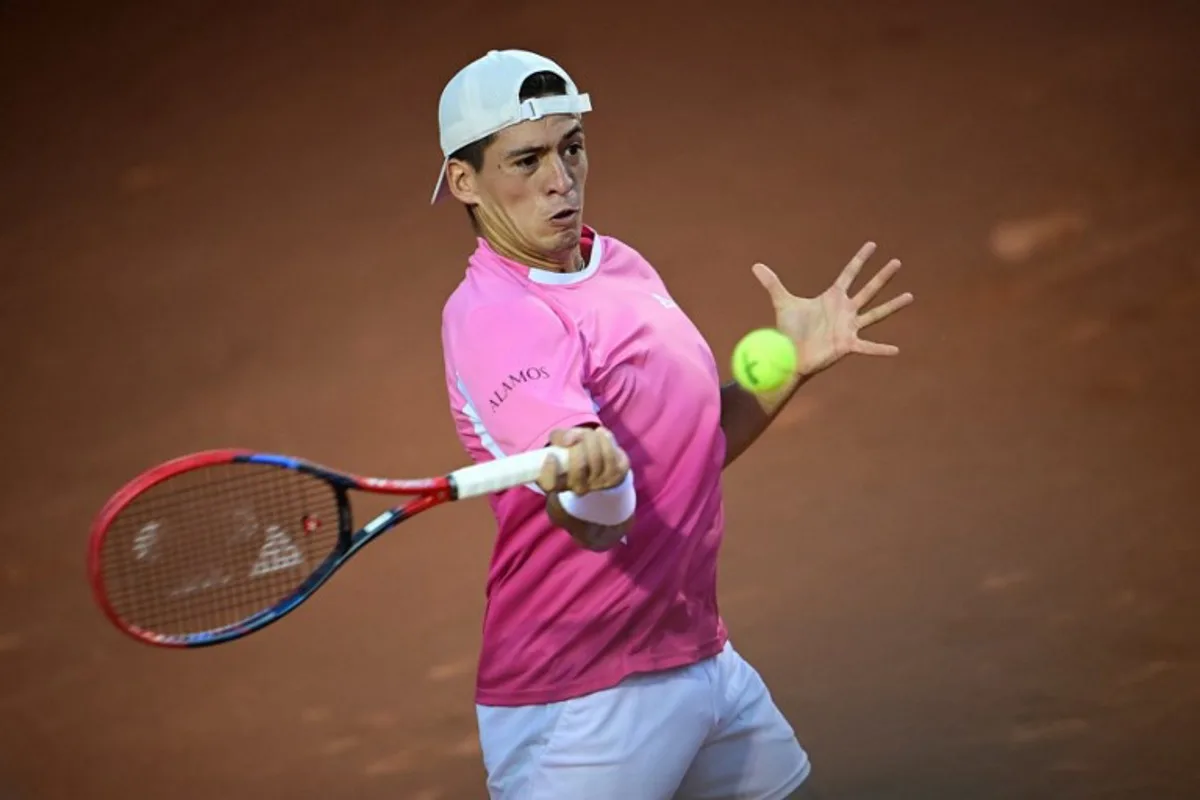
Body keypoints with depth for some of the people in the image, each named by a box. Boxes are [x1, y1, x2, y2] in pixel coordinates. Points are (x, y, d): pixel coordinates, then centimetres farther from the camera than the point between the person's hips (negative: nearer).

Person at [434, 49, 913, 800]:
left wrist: (790, 364, 6)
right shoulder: (492, 320, -21)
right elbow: (602, 525, -34)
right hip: (581, 707, -8)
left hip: (702, 656, 8)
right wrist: (589, 478, -55)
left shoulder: (624, 265, 6)